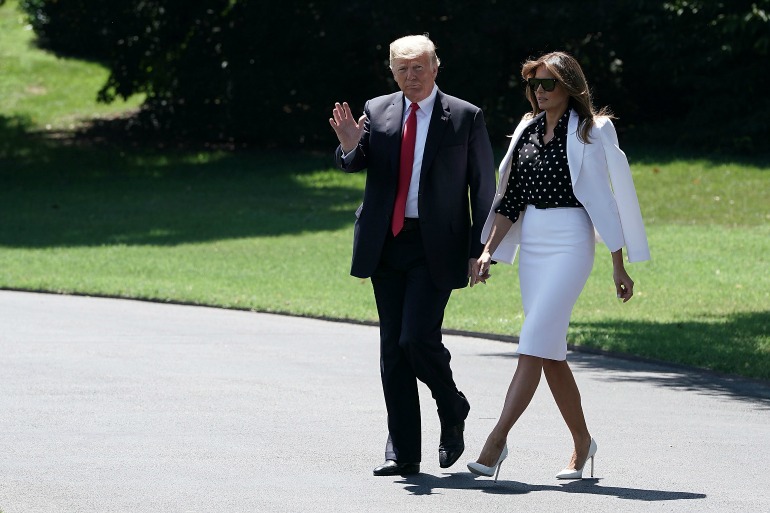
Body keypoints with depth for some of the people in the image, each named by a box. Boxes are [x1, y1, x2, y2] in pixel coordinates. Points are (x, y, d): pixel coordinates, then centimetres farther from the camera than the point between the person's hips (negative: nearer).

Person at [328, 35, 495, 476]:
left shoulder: (466, 118, -1)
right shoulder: (377, 112, 9)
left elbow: (484, 188, 0)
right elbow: (356, 165, 1)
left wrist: (480, 250, -5)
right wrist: (350, 146, -23)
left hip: (435, 246, -4)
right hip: (386, 243, 4)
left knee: (418, 336, -16)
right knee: (393, 347, 4)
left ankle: (453, 410, 13)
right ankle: (403, 452, 8)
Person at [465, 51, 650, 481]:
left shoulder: (589, 133, -4)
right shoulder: (528, 130, 12)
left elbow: (603, 200, -3)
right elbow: (511, 199, 15)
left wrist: (619, 267, -2)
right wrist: (489, 251, 6)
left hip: (571, 243, -7)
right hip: (531, 244, 7)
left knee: (535, 343, -16)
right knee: (551, 352, 7)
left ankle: (498, 438, -21)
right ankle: (582, 443, 18)